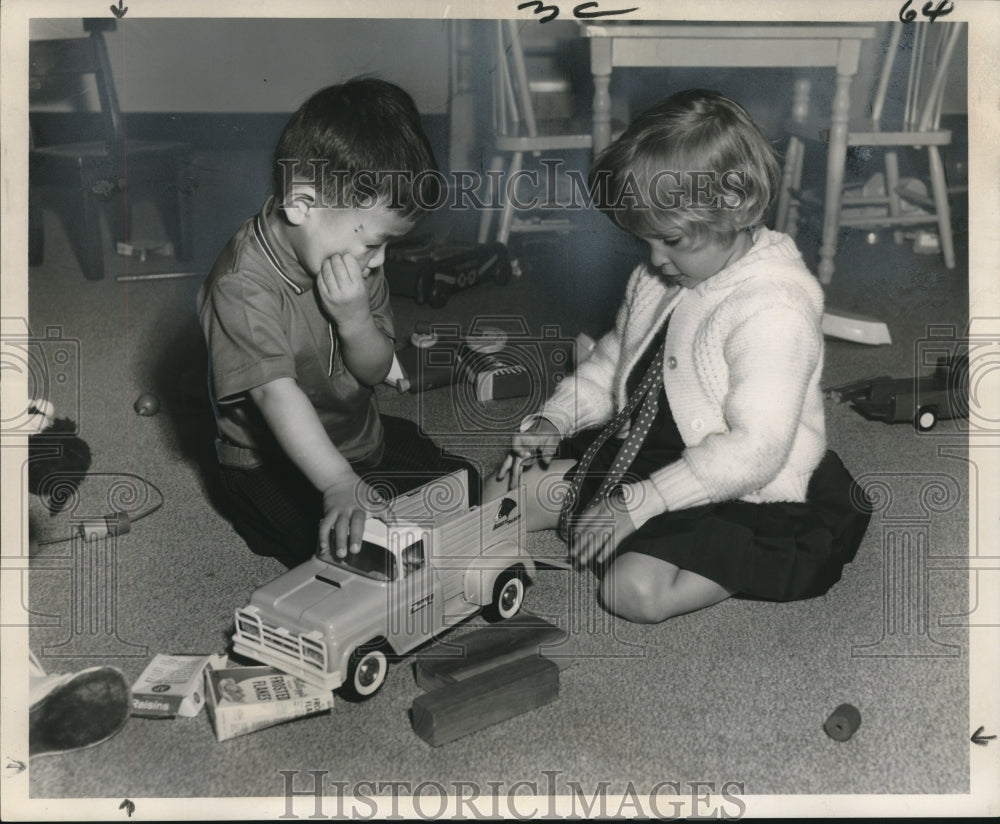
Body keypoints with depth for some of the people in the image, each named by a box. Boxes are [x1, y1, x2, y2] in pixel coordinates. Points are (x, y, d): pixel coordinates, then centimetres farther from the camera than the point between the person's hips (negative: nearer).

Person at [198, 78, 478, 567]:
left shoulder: (349, 256, -4)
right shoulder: (242, 286, -29)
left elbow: (376, 371, -1)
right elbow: (278, 394, -39)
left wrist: (355, 320, -23)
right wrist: (339, 484, -50)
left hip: (363, 438, 7)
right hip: (272, 466, -7)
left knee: (464, 485, 6)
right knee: (358, 555, -24)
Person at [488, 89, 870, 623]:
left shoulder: (774, 309, -27)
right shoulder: (659, 276, 1)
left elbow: (753, 450, -30)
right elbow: (614, 357, 17)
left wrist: (636, 505, -28)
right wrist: (554, 419, 1)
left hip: (741, 493, -9)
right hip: (639, 451, 9)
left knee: (635, 590, -27)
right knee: (511, 490, 4)